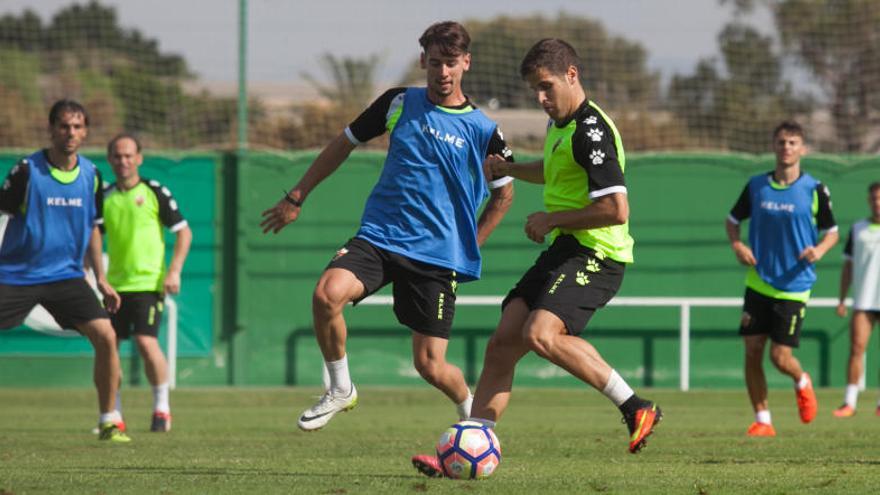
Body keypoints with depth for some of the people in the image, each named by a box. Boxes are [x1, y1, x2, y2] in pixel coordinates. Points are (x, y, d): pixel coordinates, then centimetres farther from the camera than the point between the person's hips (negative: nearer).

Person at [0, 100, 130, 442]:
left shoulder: (90, 175, 4)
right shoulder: (27, 170, -10)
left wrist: (101, 279, 17)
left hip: (66, 274, 3)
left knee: (106, 337, -11)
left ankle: (109, 421, 1)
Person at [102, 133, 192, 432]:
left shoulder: (154, 192, -4)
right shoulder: (105, 197, 8)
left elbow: (183, 232, -1)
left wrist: (174, 271, -10)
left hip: (149, 282, -5)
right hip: (115, 284, 5)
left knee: (146, 342, -15)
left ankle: (162, 408, -1)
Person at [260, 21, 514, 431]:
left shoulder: (482, 131, -1)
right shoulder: (400, 103, 3)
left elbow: (504, 192, 15)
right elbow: (344, 144, 15)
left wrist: (470, 245, 8)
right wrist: (296, 198, 15)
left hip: (438, 257, -2)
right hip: (378, 238, 2)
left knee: (430, 365, -3)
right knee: (327, 294, -28)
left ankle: (472, 411, 31)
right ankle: (340, 389, -5)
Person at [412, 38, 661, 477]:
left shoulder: (591, 130, -16)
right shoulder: (560, 125, 16)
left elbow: (616, 210, -24)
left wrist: (551, 219, -14)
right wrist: (509, 169, 27)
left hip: (596, 254, -10)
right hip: (562, 251, 10)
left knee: (541, 334, -29)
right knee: (502, 344, 1)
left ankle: (635, 407, -19)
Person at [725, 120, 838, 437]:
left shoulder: (814, 190, -4)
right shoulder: (756, 186, 2)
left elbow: (831, 232, 6)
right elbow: (733, 220, 15)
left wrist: (819, 250, -15)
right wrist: (737, 245, -5)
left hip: (793, 287, -3)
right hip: (758, 283, 3)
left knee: (780, 356, -7)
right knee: (752, 351, -3)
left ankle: (802, 383, 28)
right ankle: (762, 420, 8)